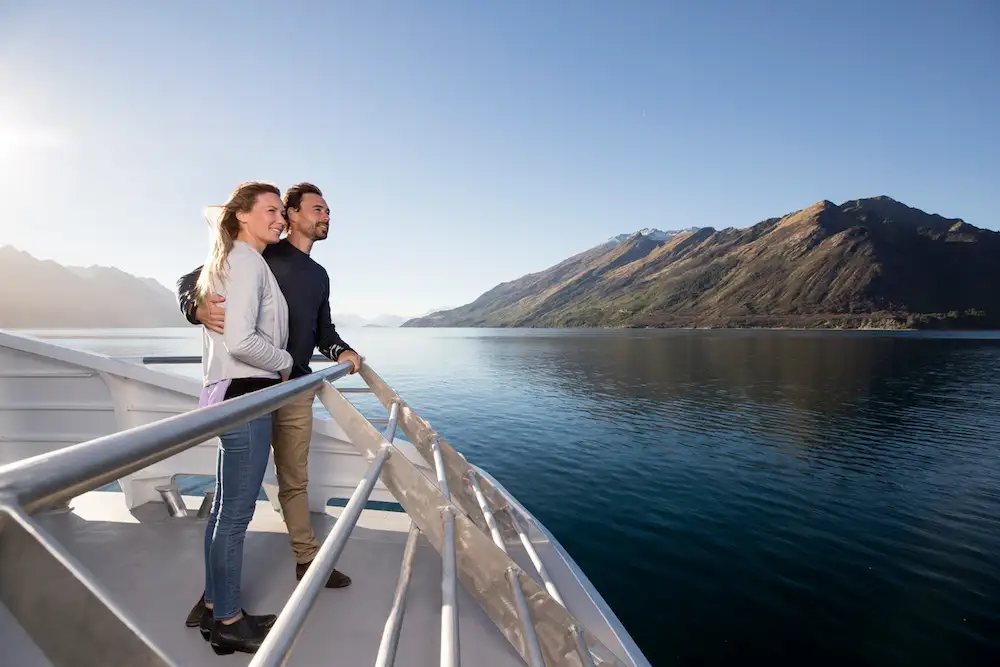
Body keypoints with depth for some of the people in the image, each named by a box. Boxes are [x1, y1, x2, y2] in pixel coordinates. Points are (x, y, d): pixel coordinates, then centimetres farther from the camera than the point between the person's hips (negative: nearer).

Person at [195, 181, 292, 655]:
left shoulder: (226, 260, 18)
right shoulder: (246, 261, -14)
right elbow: (242, 341, -25)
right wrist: (285, 362, -7)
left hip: (234, 393, 11)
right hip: (246, 395, -11)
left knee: (225, 508, 17)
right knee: (236, 513, 0)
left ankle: (214, 608, 31)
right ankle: (228, 622, 15)